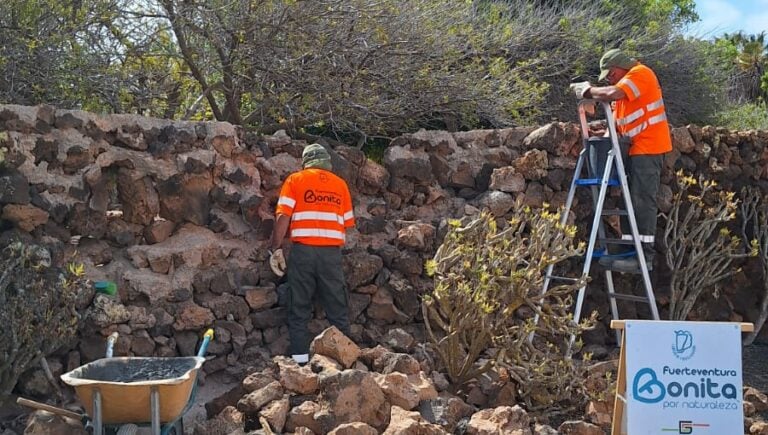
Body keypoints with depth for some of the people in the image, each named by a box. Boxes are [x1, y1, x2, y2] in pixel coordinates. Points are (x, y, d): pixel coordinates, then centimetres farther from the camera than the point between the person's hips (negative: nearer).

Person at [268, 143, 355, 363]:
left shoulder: (295, 180, 7)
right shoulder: (340, 184, 14)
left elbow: (283, 217, -4)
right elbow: (347, 223, 12)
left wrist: (275, 249, -3)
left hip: (303, 250, -1)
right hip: (332, 252, 1)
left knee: (299, 309, 6)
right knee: (338, 310, 8)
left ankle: (300, 360, 4)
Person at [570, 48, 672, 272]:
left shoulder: (641, 73, -7)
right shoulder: (624, 84, 22)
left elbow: (613, 94, -24)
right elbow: (619, 123, 19)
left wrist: (587, 90, -11)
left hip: (648, 148, -10)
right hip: (635, 149, 10)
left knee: (642, 201, -12)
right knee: (630, 201, 8)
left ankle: (645, 255, -12)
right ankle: (630, 249, 11)